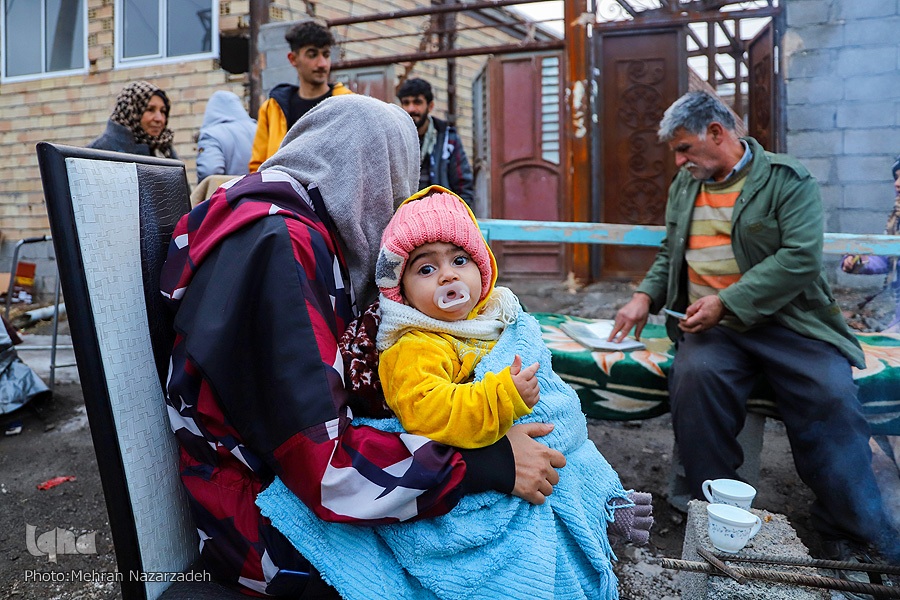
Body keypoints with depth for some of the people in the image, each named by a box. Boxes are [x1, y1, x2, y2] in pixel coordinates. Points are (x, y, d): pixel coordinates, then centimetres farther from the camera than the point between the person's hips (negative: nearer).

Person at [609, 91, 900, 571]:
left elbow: (801, 257, -13)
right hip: (711, 326, 3)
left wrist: (727, 302, -20)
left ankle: (854, 539, -7)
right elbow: (670, 254, 24)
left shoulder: (787, 180, 0)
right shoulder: (684, 185, 18)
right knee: (694, 374, -29)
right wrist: (645, 296, 5)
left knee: (831, 395, -25)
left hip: (784, 320, -2)